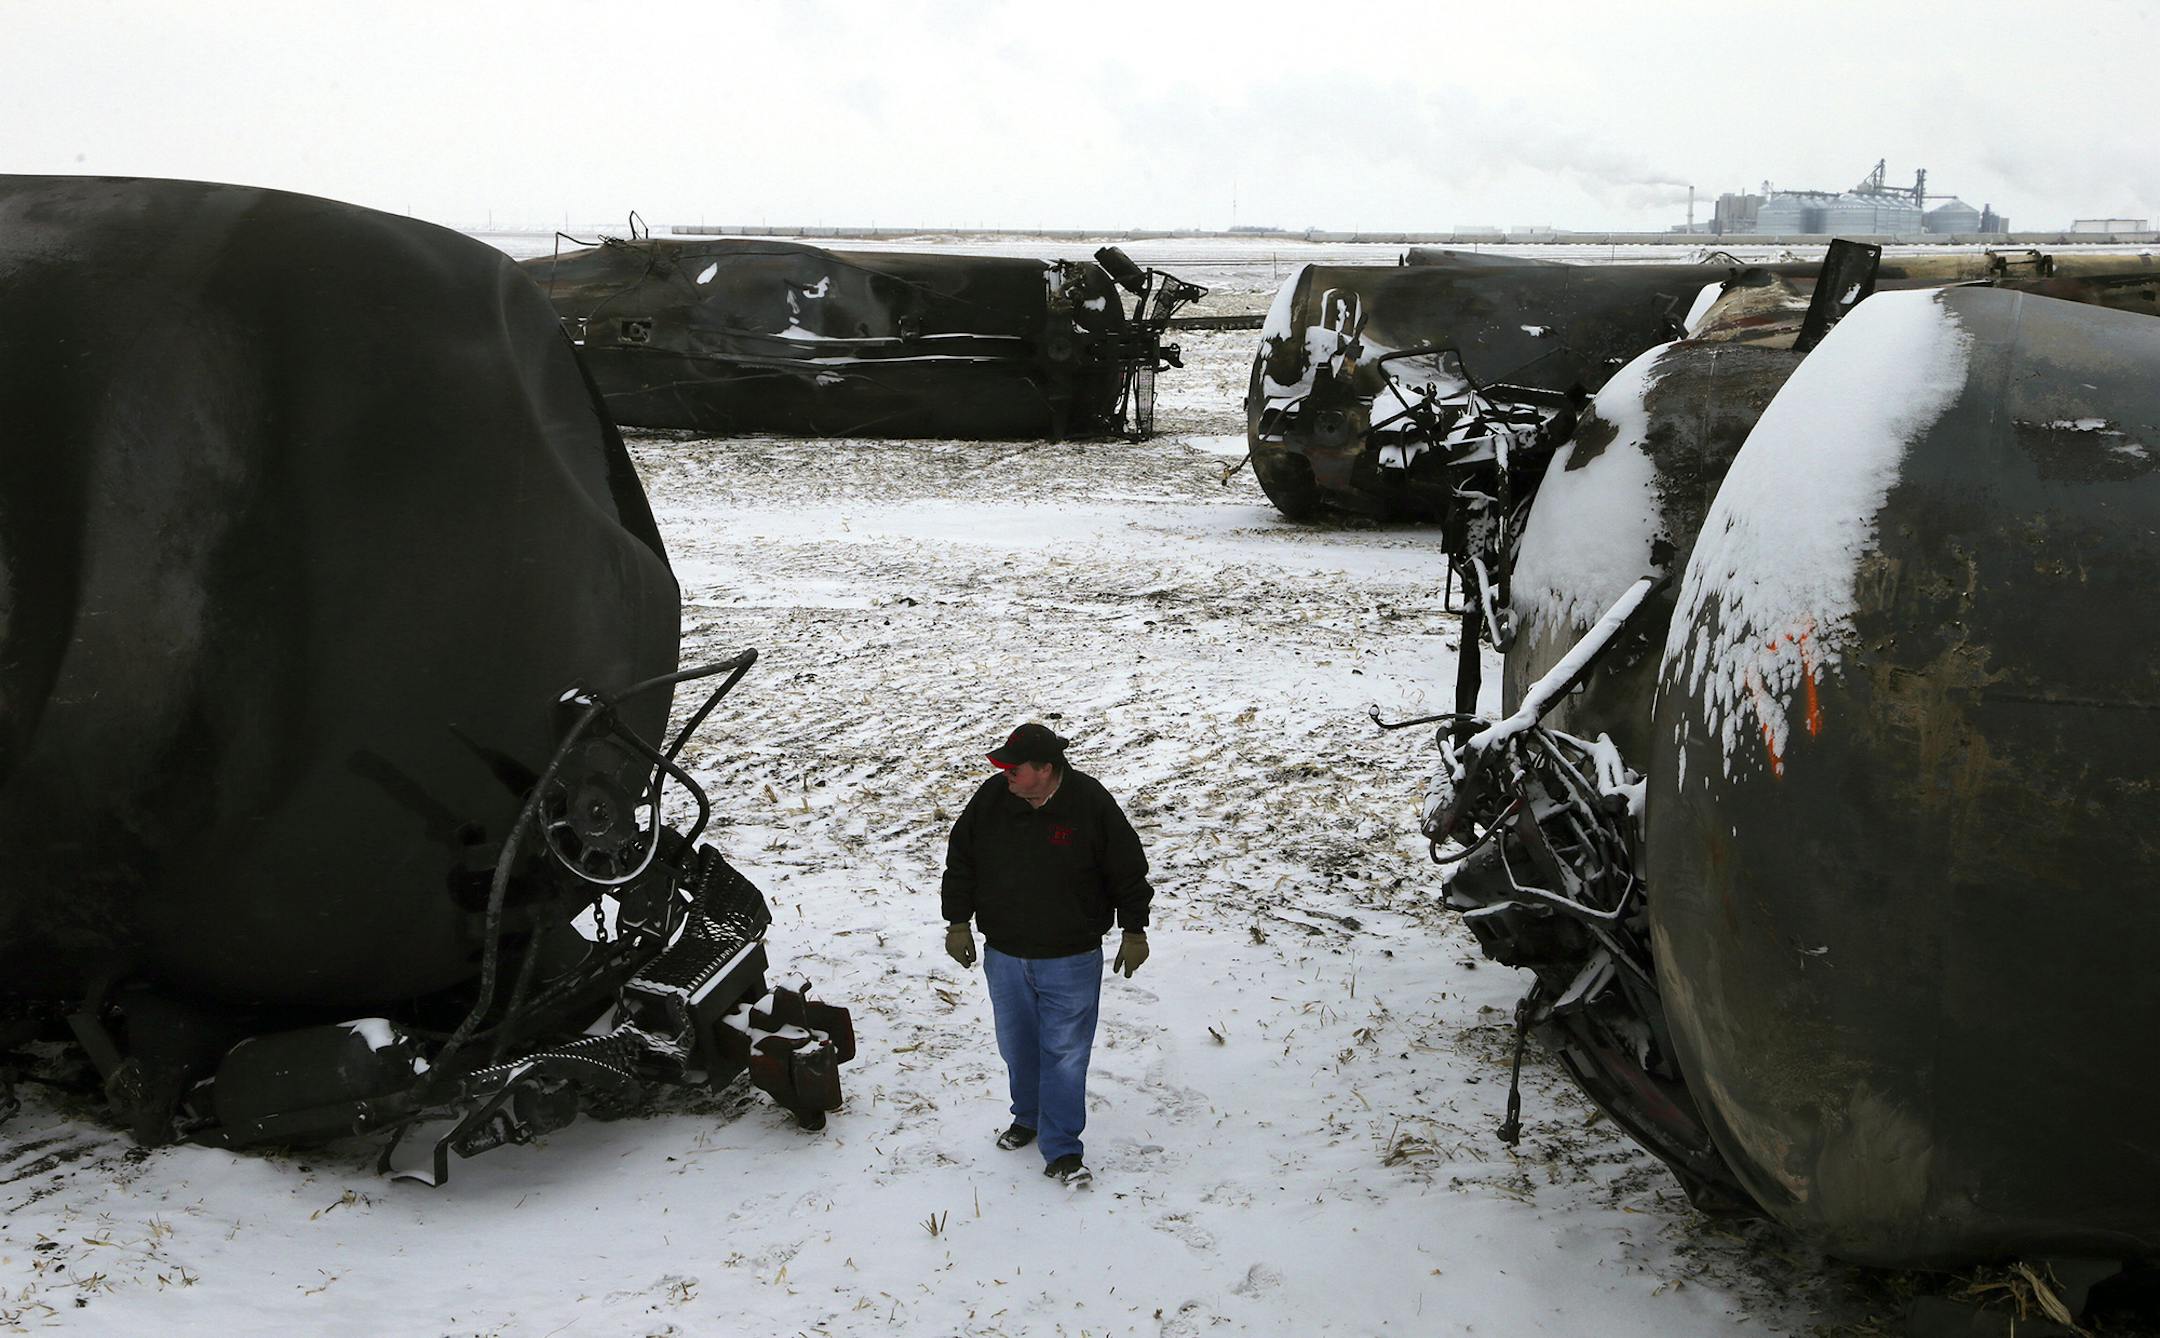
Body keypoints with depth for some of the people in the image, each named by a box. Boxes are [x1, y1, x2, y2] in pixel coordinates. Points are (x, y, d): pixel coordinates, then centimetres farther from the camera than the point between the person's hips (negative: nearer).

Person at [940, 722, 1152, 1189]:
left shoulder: (1090, 803, -15)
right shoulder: (991, 799, -7)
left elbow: (1128, 869, -5)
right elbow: (959, 860, 5)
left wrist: (1134, 930, -1)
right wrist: (957, 921, 5)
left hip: (1071, 961, -4)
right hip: (1004, 954, 4)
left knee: (1065, 1053, -1)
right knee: (1017, 1046, 18)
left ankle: (1062, 1150, 9)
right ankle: (1028, 1117, 41)